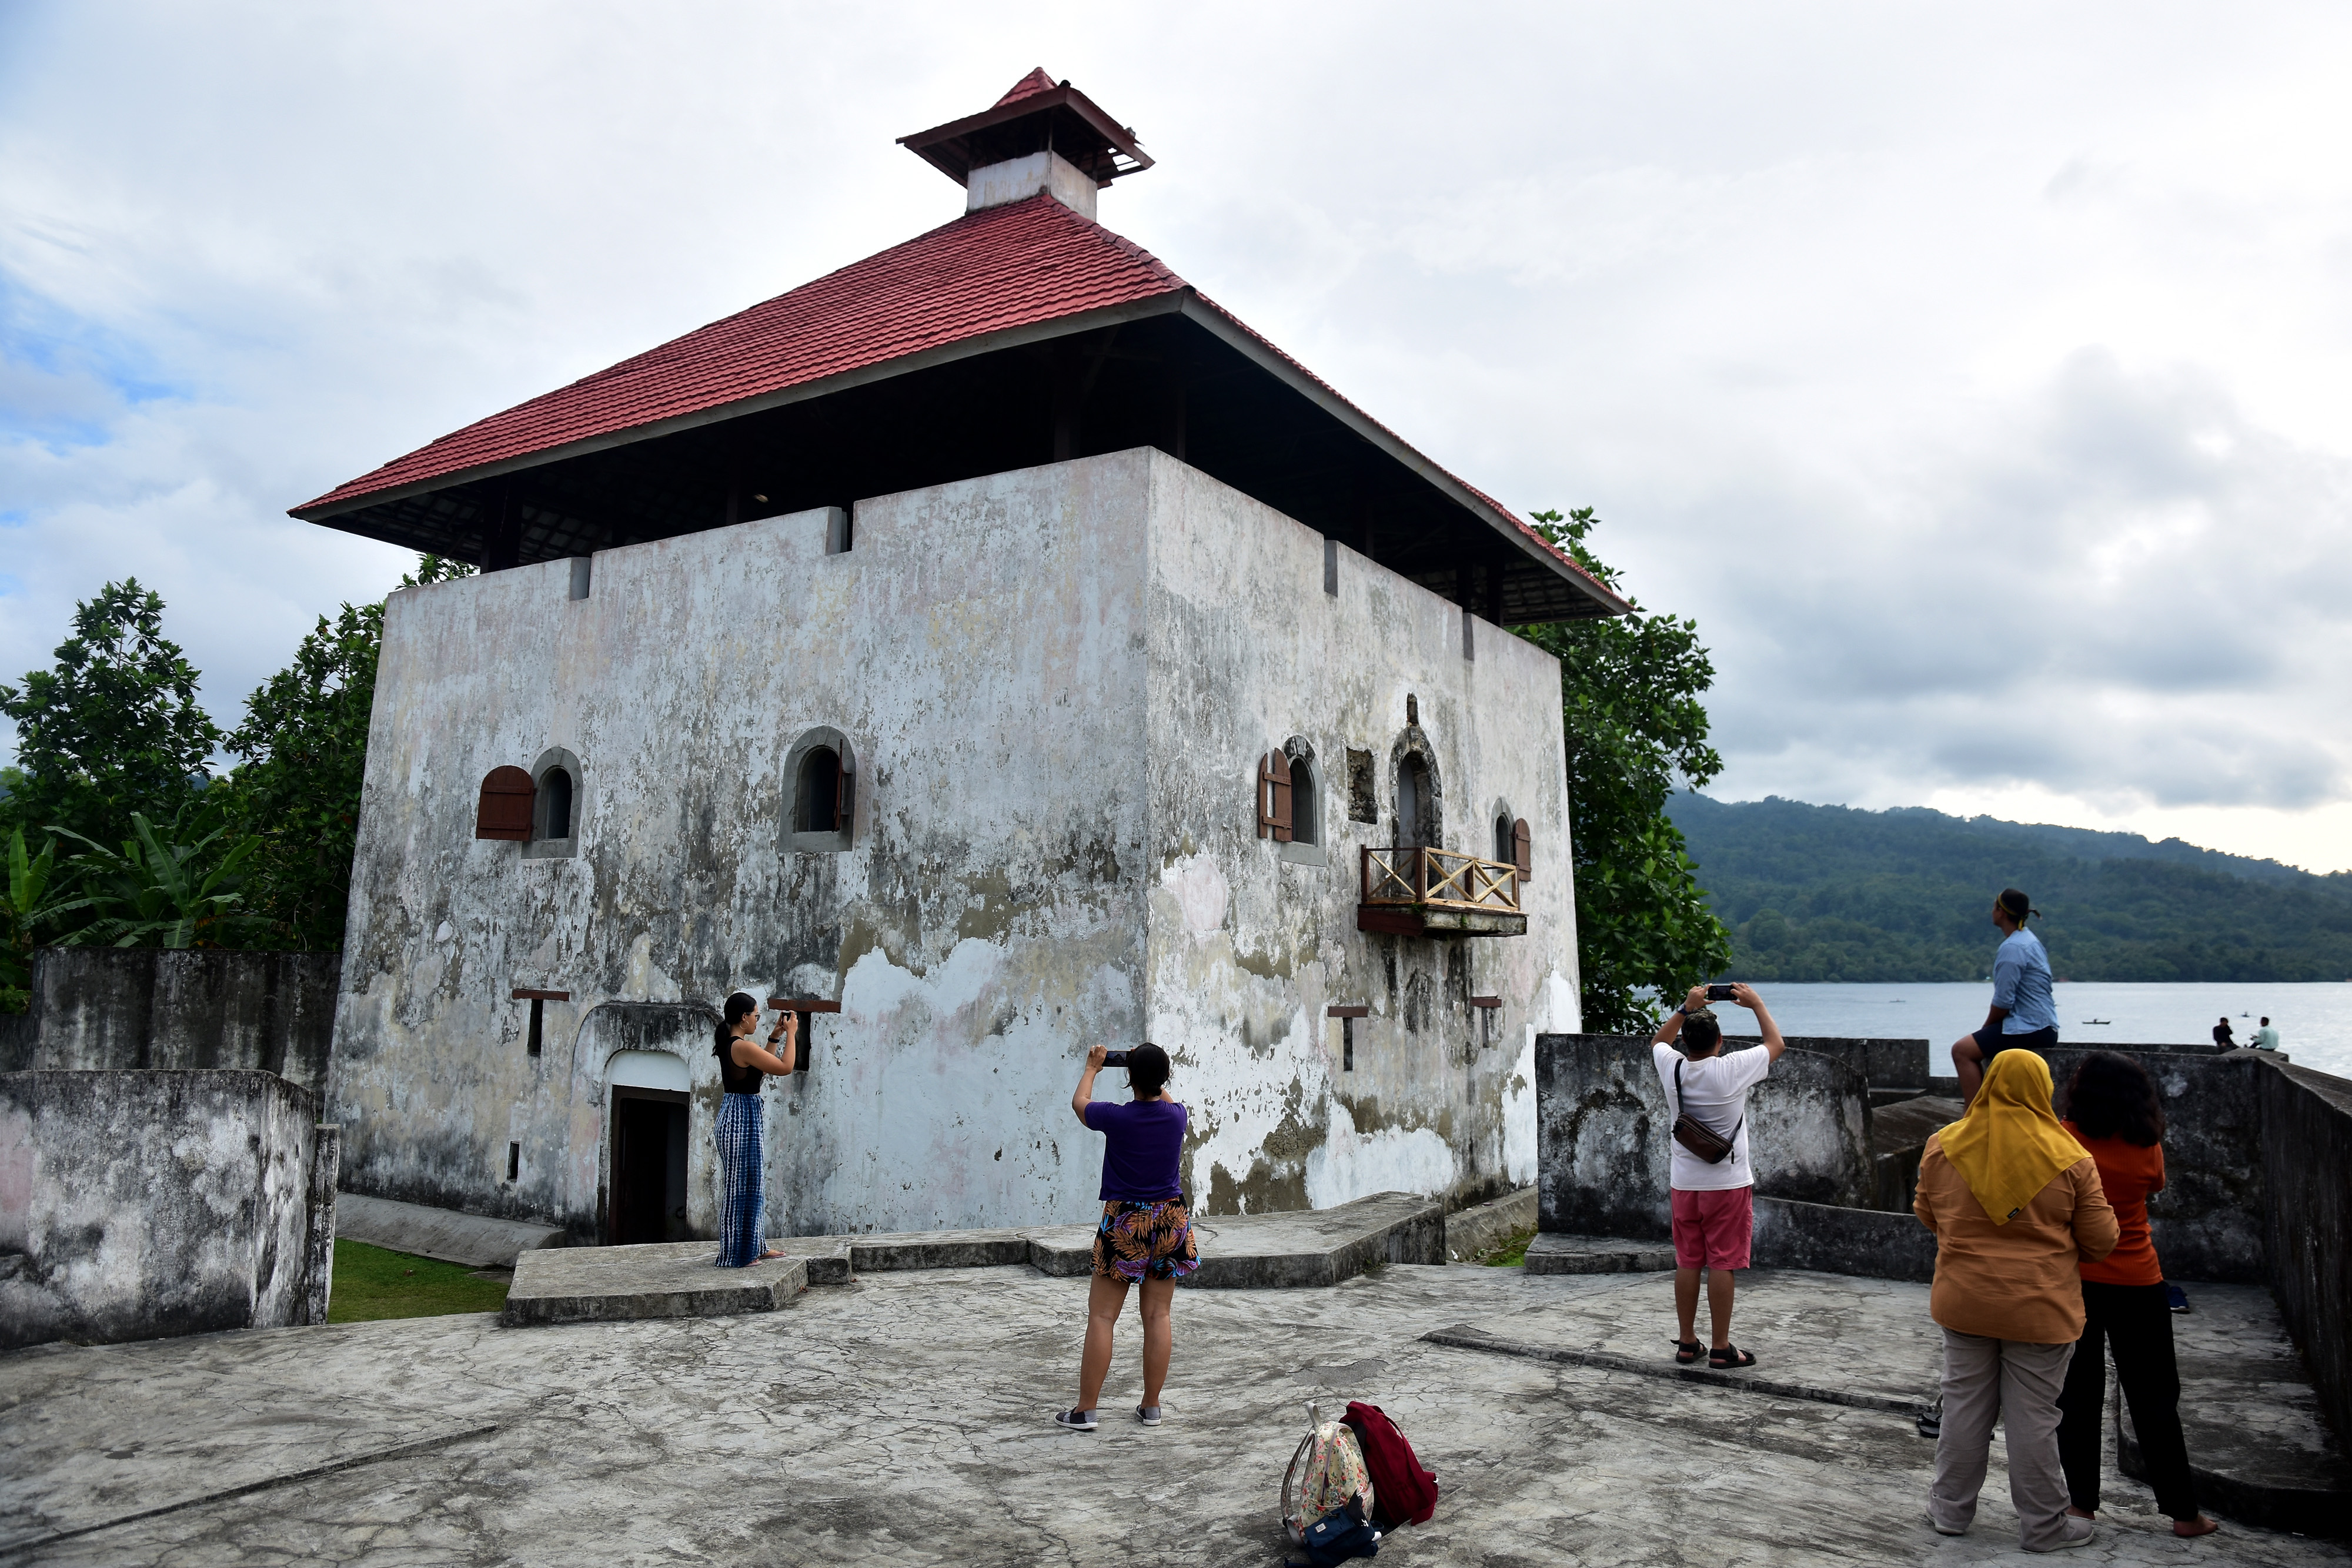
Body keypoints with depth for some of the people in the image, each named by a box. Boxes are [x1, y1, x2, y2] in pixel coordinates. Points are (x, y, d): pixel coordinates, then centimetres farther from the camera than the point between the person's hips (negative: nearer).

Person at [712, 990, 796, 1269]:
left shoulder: (728, 1045, 10)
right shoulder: (744, 1047, -19)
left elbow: (764, 1068, 23)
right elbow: (785, 1067, -17)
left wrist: (774, 1037, 21)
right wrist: (791, 1033, -6)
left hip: (736, 1117, 10)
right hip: (743, 1119, -10)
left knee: (752, 1183, 17)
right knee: (741, 1185, -2)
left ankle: (755, 1246, 25)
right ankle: (737, 1255, 6)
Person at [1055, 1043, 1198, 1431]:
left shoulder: (1116, 1117, -14)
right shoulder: (1177, 1116, -6)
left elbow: (1079, 1103, 8)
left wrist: (1091, 1069, 24)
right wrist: (1154, 1075, 31)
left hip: (1124, 1223, -3)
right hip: (1170, 1219, 4)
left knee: (1102, 1316, 2)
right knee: (1158, 1315, 8)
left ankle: (1085, 1410, 5)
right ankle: (1151, 1407, 14)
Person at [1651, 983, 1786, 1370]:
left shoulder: (1673, 1068, -6)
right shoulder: (1732, 1070, -15)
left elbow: (1658, 1041, 19)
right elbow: (1777, 1044, 3)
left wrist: (1685, 1008, 18)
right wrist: (1756, 1004, 13)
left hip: (1684, 1182, 4)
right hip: (1728, 1182, -4)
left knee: (1687, 1262, 10)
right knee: (1722, 1264, 2)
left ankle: (1686, 1343, 18)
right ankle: (1721, 1348, 8)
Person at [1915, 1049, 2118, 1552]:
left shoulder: (1943, 1147, -5)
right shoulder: (2069, 1159, -11)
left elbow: (1927, 1216, 8)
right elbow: (2100, 1239, -3)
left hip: (1964, 1302, 2)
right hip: (2040, 1308, -2)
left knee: (1964, 1406, 14)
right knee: (2033, 1417, 9)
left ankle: (1951, 1510, 26)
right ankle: (2042, 1525, 24)